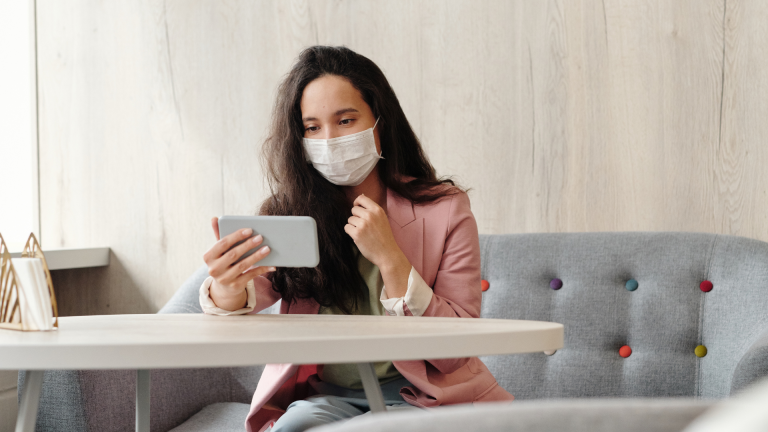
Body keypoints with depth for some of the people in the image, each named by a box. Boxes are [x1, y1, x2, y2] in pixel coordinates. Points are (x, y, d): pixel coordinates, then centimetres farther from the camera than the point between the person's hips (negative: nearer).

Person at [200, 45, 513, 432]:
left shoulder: (445, 209, -7)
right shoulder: (291, 213, -2)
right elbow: (249, 293, -21)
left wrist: (389, 258, -21)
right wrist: (228, 289, -45)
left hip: (420, 394, -1)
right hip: (325, 393, 2)